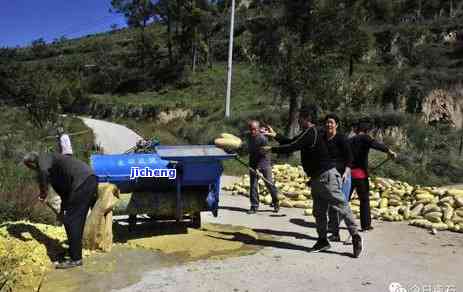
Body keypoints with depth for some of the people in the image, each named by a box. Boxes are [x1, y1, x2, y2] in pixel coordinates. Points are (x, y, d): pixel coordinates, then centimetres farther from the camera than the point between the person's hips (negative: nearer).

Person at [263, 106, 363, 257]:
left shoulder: (311, 132, -14)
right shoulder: (308, 133, 17)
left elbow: (292, 147, -19)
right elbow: (292, 142, 23)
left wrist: (271, 149, -9)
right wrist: (275, 135, 18)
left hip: (326, 176, -11)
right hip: (317, 178, 11)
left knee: (341, 206, -7)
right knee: (319, 211, 13)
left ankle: (355, 236, -1)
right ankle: (323, 241, 21)